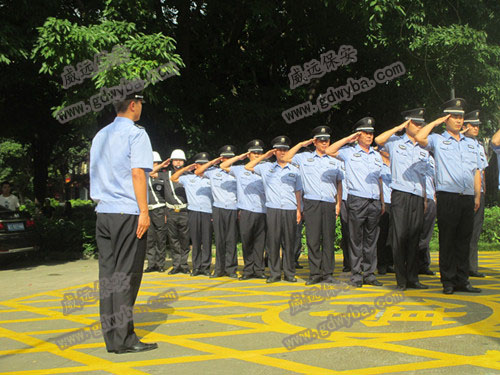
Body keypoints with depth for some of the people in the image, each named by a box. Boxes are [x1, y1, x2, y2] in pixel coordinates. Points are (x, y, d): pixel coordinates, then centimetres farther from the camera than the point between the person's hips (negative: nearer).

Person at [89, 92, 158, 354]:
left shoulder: (100, 135, 17)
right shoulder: (135, 133, -5)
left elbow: (95, 173, 19)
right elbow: (137, 173, -14)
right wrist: (144, 211, -15)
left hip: (103, 212, 7)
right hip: (128, 212, -7)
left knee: (108, 274, 7)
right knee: (126, 275, -3)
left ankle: (111, 338, 12)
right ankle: (123, 339, 0)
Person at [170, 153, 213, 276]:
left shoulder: (210, 179, 13)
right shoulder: (188, 178, 15)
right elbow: (173, 178, 16)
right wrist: (186, 169, 12)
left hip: (208, 212, 0)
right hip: (193, 212, 0)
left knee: (207, 241, -3)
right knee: (195, 241, 2)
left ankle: (205, 267, 2)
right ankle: (196, 267, 8)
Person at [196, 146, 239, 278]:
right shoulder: (214, 171, 11)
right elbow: (197, 172, 7)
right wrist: (213, 162, 7)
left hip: (233, 209, 0)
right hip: (218, 209, 0)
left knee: (231, 240, -1)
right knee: (219, 240, 3)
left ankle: (231, 268, 5)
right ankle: (220, 268, 10)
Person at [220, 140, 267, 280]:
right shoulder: (240, 170, 13)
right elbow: (223, 166, 11)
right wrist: (239, 157, 9)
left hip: (262, 211, 1)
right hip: (246, 211, 0)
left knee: (260, 242, 2)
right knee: (246, 241, 1)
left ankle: (258, 270, 8)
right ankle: (248, 270, 9)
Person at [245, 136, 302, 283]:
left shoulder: (294, 170, 15)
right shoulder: (266, 168, 12)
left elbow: (298, 192, 16)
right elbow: (248, 167, 10)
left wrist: (298, 210, 9)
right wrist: (264, 156, 9)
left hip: (290, 210, 1)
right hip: (273, 210, -1)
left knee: (289, 243, 1)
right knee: (273, 242, -3)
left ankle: (289, 273, 8)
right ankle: (274, 273, 4)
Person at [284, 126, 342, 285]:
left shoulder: (335, 161, 17)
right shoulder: (305, 158, 13)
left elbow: (339, 183, 18)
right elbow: (286, 158, 7)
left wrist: (338, 203, 9)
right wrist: (301, 144, 7)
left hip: (329, 203, 1)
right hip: (311, 202, -1)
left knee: (328, 239, 0)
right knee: (312, 239, -4)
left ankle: (327, 273, 4)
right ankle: (315, 273, 1)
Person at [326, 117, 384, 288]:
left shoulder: (377, 156, 19)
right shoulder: (350, 152, 6)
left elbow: (379, 180, 22)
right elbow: (329, 151, -7)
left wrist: (382, 202, 18)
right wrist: (348, 139, -3)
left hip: (374, 202, 5)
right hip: (357, 201, -4)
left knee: (371, 239, 7)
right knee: (356, 239, -3)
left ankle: (369, 273, 13)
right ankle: (356, 274, 3)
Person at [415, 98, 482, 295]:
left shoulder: (471, 144, 20)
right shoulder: (437, 140, 5)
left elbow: (476, 172, 20)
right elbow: (419, 138, -16)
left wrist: (477, 196, 12)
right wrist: (435, 122, -3)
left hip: (467, 198, 5)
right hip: (447, 197, -5)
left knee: (464, 240, 7)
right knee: (447, 240, -1)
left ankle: (462, 281, 14)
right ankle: (448, 281, 6)